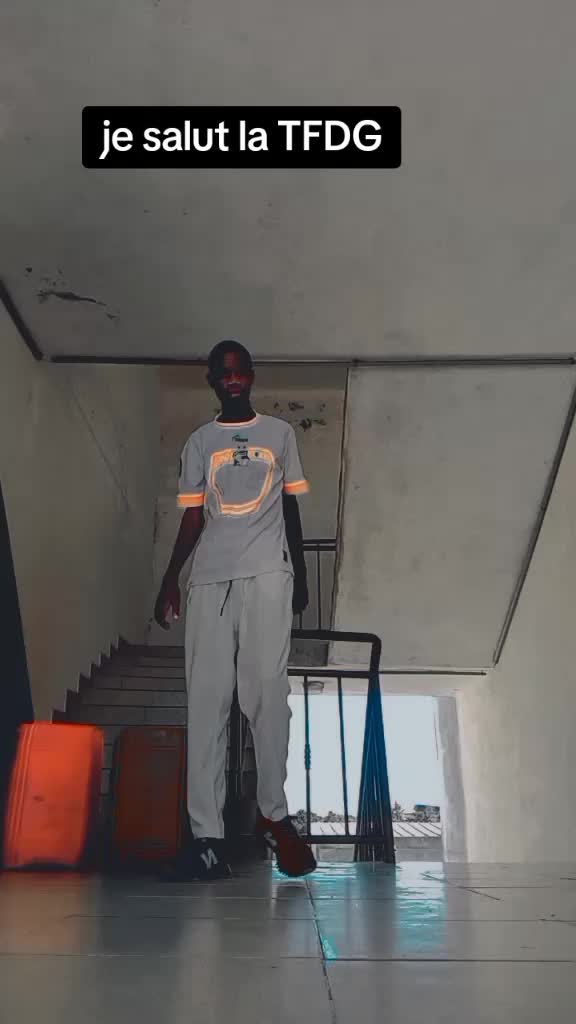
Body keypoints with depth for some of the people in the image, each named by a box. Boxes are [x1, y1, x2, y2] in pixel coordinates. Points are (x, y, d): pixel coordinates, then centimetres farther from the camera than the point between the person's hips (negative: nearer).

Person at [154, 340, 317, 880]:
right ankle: (207, 836, -6)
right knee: (206, 699, -5)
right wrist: (169, 579, 0)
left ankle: (273, 812, 4)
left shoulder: (280, 433, 15)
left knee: (267, 690, -11)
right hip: (209, 577, 1)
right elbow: (192, 518, 11)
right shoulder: (199, 443, 15)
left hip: (267, 573, -1)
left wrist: (300, 575, 13)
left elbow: (290, 509, 17)